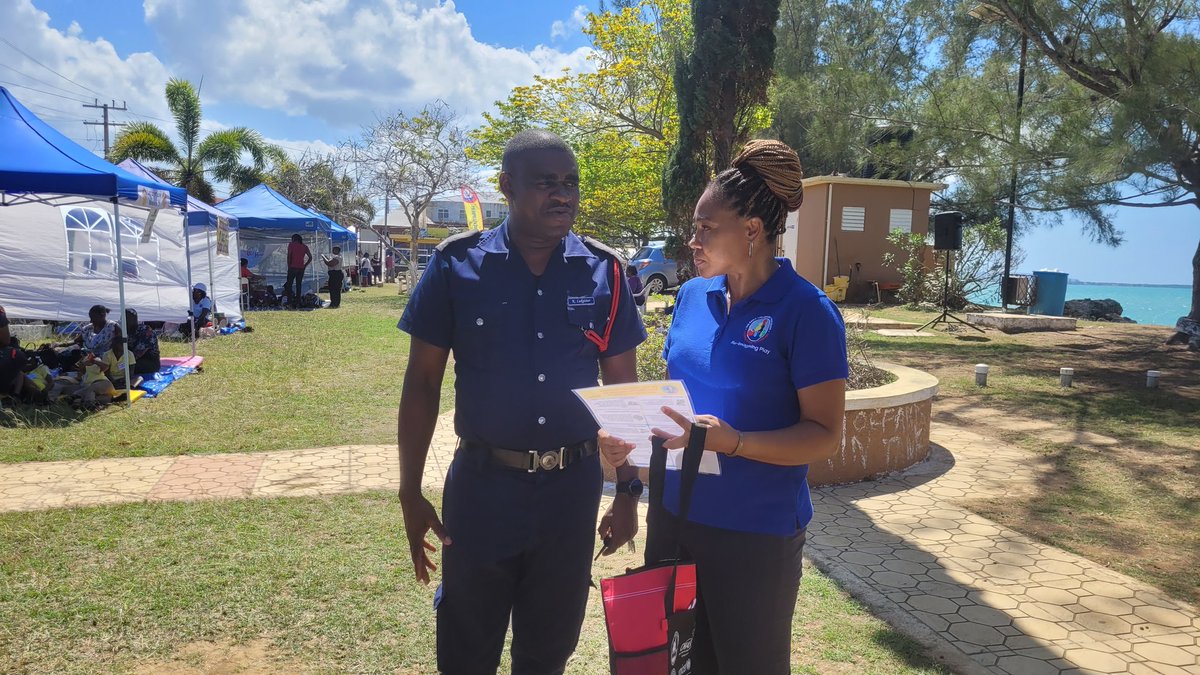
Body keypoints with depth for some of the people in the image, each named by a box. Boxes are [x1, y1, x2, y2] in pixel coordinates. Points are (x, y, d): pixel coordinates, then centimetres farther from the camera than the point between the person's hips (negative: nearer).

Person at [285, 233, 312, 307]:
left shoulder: (291, 244, 1)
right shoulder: (304, 246, 12)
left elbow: (289, 256, -7)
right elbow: (310, 257, 9)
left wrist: (289, 266, -3)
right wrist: (305, 266, 10)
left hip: (293, 267, -4)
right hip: (301, 268, 4)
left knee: (289, 285, 0)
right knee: (299, 285, 8)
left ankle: (290, 303, -8)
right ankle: (297, 303, 6)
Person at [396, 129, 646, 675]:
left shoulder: (603, 272, -1)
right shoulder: (457, 263, -7)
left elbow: (624, 388, 4)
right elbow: (422, 383, -2)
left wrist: (628, 494, 5)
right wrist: (410, 492, -3)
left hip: (573, 488, 2)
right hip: (481, 486, -1)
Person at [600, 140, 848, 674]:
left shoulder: (806, 312, -14)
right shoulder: (692, 297, 4)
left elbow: (824, 435, -15)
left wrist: (733, 443, -30)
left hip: (756, 534, -5)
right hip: (673, 516, 6)